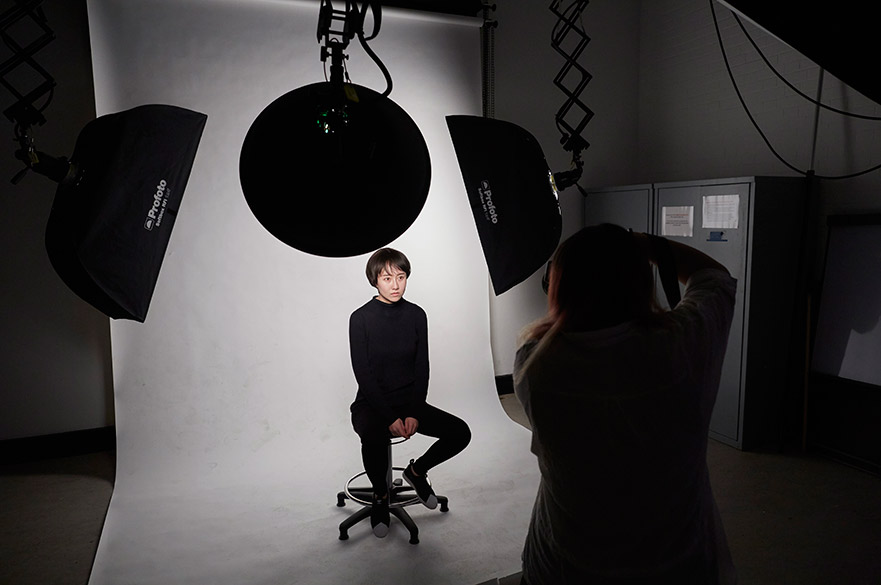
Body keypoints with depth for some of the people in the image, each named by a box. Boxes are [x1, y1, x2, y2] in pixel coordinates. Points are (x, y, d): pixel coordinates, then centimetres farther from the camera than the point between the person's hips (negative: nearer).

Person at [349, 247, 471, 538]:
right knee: (374, 438, -36)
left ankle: (417, 471, 15)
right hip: (371, 404, -4)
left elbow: (422, 369, 2)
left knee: (460, 432, -14)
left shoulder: (416, 315, 2)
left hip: (409, 401, 4)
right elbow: (364, 374, -12)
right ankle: (380, 494, -2)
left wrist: (414, 413, -10)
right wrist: (390, 418, -18)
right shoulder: (361, 318, -9)